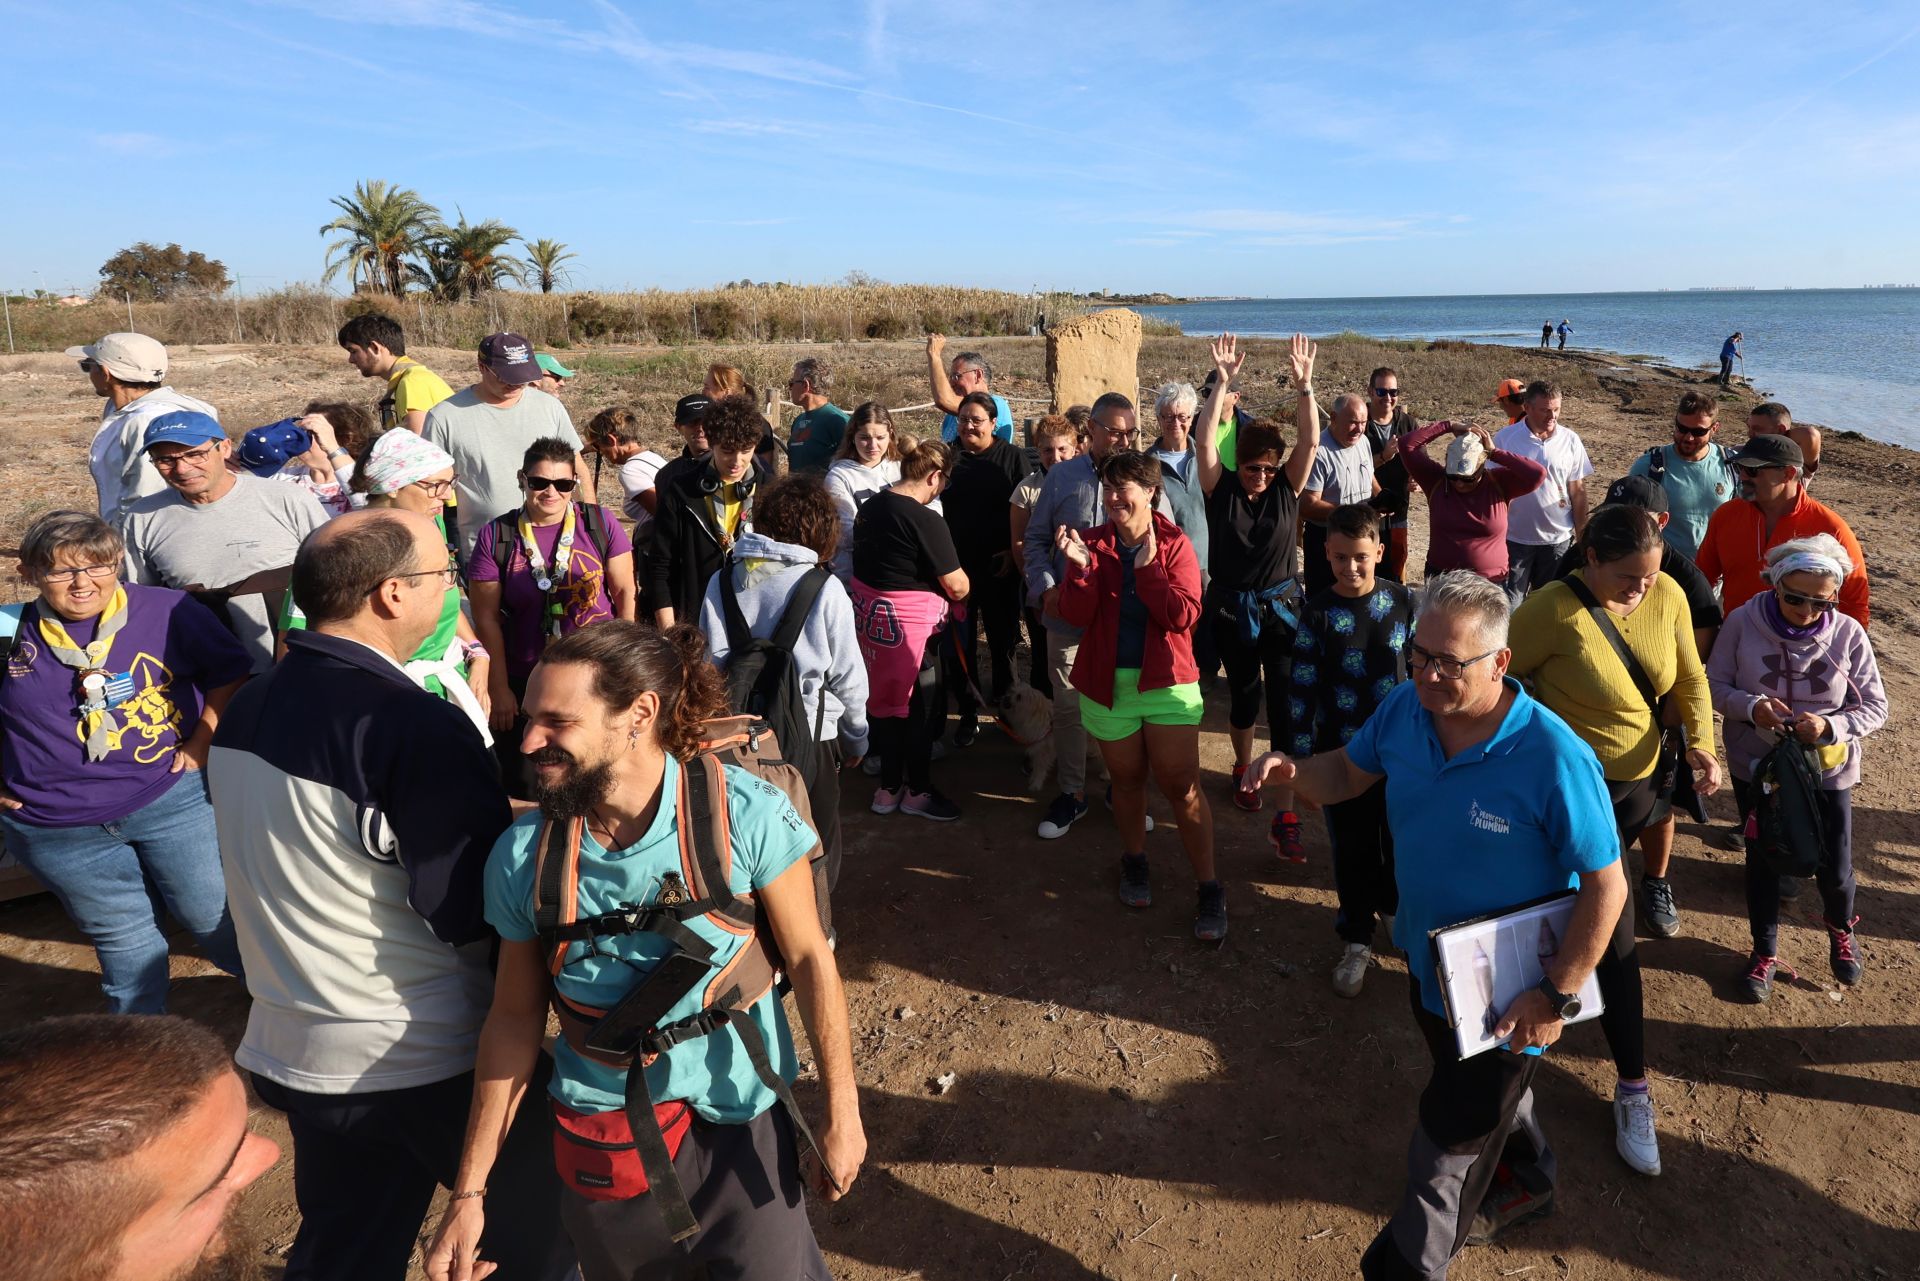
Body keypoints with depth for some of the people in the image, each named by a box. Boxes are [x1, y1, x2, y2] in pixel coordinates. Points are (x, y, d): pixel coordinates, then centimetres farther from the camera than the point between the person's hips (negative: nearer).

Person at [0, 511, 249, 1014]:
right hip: (57, 831, 2)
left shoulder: (168, 612, -7)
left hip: (172, 801, -2)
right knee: (120, 935, 16)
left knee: (214, 915, 7)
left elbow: (230, 676, 0)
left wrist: (202, 745, -5)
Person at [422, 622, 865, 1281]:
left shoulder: (745, 812, -21)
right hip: (600, 1131, 3)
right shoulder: (523, 855, -12)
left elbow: (809, 960, -12)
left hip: (743, 1120, -2)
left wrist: (841, 1116, -6)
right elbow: (514, 1016, -2)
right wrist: (469, 1191, 0)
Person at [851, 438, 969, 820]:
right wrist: (965, 587, 6)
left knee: (885, 699, 18)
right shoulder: (926, 521, -20)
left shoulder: (870, 506, 5)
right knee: (917, 707, 8)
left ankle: (888, 788, 29)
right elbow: (956, 586, -16)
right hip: (909, 621, -8)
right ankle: (916, 792, 22)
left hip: (869, 612, 8)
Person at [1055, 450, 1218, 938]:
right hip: (1108, 685, 2)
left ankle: (1209, 887, 8)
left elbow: (1183, 615, -15)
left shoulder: (1174, 544, -5)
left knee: (1182, 786, -3)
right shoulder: (1092, 544, -1)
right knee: (1127, 780, 16)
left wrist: (1147, 566, -21)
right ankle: (1134, 862, 37)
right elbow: (1075, 616, -10)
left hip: (1167, 682, -2)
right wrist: (1080, 566, -24)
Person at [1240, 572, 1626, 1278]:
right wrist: (1292, 769, -22)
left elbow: (1606, 887, -23)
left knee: (1445, 1155, 10)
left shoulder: (1554, 759, -32)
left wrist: (1555, 996, -22)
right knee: (1490, 1092, 34)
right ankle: (1527, 1181, 65)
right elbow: (1347, 774, 0)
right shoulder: (1404, 709, -15)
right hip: (1427, 961, 7)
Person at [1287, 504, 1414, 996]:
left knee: (1399, 837, 17)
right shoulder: (1317, 613, -11)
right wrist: (1299, 757, -7)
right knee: (1352, 848, 10)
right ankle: (1357, 938, 28)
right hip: (1340, 753, -1)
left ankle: (1393, 906, 45)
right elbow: (1302, 689, -7)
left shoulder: (1403, 601, -6)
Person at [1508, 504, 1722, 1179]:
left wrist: (1701, 741, -6)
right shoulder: (1554, 609, -25)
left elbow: (1690, 676, 6)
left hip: (1640, 779, 6)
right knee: (1613, 935, -4)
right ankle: (1633, 1087, 8)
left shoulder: (1667, 595, -7)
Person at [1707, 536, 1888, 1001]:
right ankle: (1765, 951, 34)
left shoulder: (1849, 634, -12)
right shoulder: (1742, 623, -14)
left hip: (1828, 770, 1)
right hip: (1756, 766, 0)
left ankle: (1840, 930, 46)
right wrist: (1751, 706, -26)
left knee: (1834, 867, 11)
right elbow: (1714, 685, -7)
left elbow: (1875, 707, -6)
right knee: (1763, 863, 12)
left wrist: (1830, 726, -25)